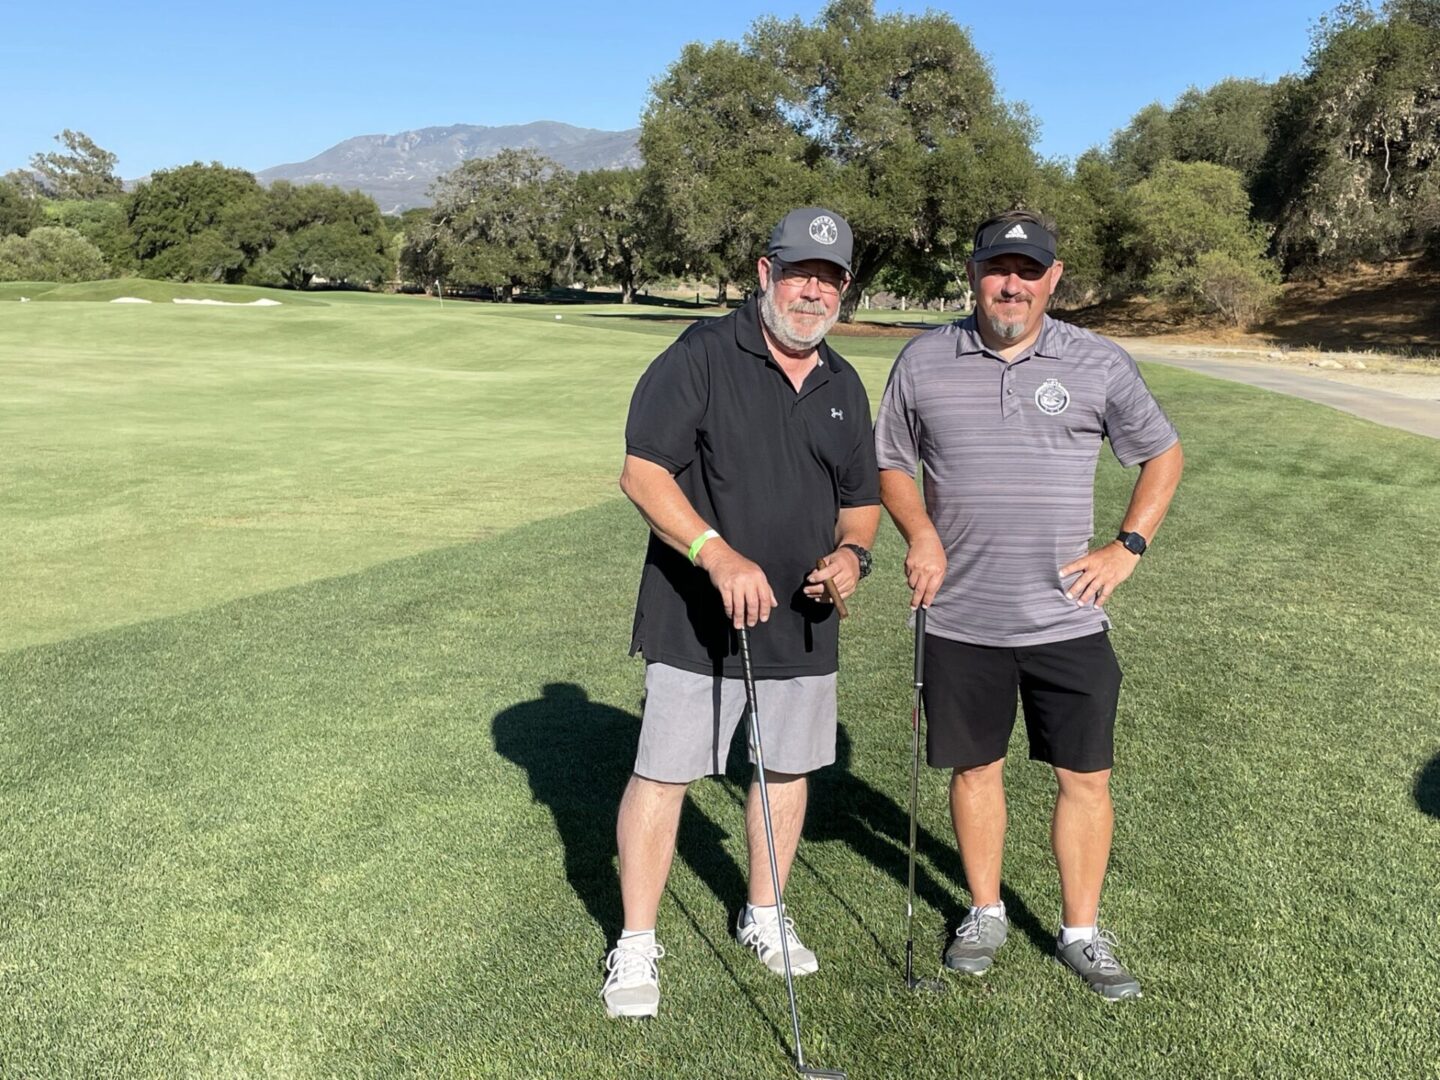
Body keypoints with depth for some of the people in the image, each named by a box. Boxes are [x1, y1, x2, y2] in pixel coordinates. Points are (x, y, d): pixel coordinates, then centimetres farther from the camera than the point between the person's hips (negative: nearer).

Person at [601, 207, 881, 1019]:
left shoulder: (845, 387, 10)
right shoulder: (702, 355, -9)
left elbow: (861, 497, 17)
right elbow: (642, 471, -15)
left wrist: (852, 552, -5)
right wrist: (718, 555, -26)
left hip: (804, 622, 6)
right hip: (697, 618, -5)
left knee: (789, 768, 15)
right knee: (663, 773, 1)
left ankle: (763, 916, 36)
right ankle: (636, 946, 18)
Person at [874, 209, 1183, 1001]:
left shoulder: (1099, 364, 0)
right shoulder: (923, 362, 1)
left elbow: (1161, 454, 11)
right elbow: (889, 462, 10)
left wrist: (1128, 548, 1)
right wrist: (919, 534, -7)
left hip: (1067, 616, 0)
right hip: (960, 617, 1)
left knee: (1085, 776, 5)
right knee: (974, 766, 13)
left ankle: (1081, 932, 24)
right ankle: (985, 913, 33)